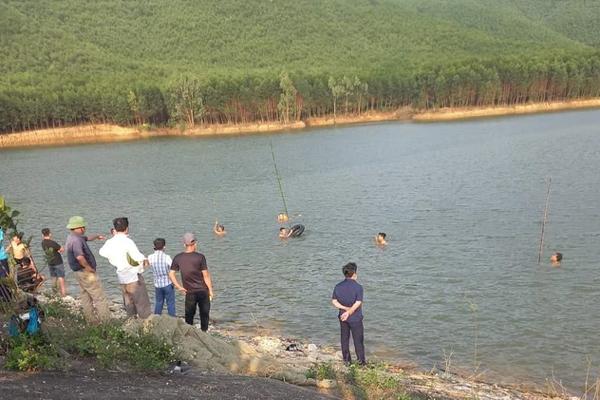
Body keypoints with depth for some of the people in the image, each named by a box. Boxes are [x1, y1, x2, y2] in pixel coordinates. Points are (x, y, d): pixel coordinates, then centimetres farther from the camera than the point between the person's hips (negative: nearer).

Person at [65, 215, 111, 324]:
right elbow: (79, 257, -35)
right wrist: (89, 268, -23)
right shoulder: (76, 240, -23)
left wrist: (97, 236, 44)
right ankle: (106, 321, -6)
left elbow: (87, 238, 32)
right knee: (100, 297, -7)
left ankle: (91, 320, 23)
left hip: (80, 273, 11)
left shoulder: (73, 237, 10)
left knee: (86, 297, 15)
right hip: (86, 273, -11)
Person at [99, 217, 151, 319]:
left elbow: (102, 252, 21)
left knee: (129, 303, 19)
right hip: (134, 276, -7)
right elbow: (138, 257, -26)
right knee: (142, 303, 2)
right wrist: (145, 259, -4)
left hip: (122, 277, 7)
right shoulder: (127, 241, -20)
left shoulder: (110, 242, 0)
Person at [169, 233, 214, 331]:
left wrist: (179, 287, 4)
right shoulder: (200, 257, -11)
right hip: (203, 291, -2)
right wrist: (210, 290, -1)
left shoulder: (178, 258, -2)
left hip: (190, 292, 2)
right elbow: (206, 275, -9)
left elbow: (171, 274, -3)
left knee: (189, 315, 15)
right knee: (204, 314, 11)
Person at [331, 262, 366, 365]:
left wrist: (345, 308, -8)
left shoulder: (338, 286, -3)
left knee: (344, 338, 15)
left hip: (343, 317, 4)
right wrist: (349, 312, -20)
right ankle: (361, 360, 21)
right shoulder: (358, 287, -17)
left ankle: (346, 360, 24)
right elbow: (358, 303, -23)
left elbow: (334, 301, -4)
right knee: (358, 339, 10)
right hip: (355, 318, -4)